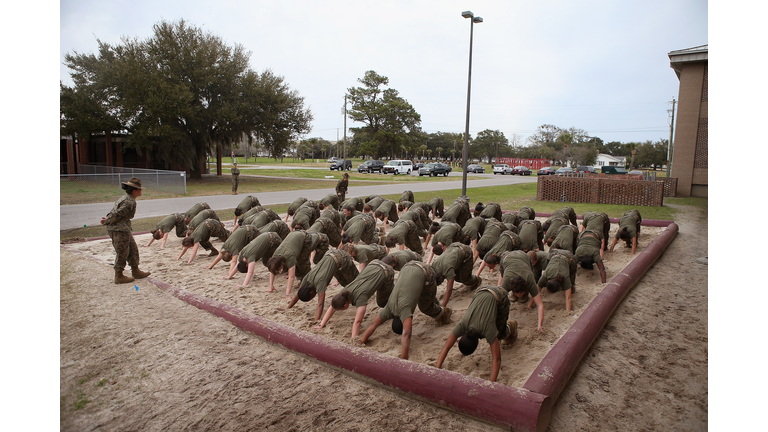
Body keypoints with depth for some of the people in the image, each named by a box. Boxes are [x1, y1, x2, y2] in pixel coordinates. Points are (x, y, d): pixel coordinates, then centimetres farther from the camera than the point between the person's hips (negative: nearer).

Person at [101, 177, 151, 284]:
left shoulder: (124, 197, 14)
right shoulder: (129, 202, -20)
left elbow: (115, 213, 13)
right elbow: (117, 215, -19)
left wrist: (107, 219, -1)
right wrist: (106, 221, -6)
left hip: (124, 229, 11)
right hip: (118, 230, -11)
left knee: (133, 249, 15)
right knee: (122, 253, 0)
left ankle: (136, 272, 24)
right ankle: (119, 277, 11)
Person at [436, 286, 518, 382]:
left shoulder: (488, 330, -37)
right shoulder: (462, 325, -28)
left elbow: (496, 359, -35)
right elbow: (446, 347, -23)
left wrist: (492, 383, -42)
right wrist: (437, 368, -30)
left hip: (500, 297, -3)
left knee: (498, 334, -3)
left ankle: (510, 326, 27)